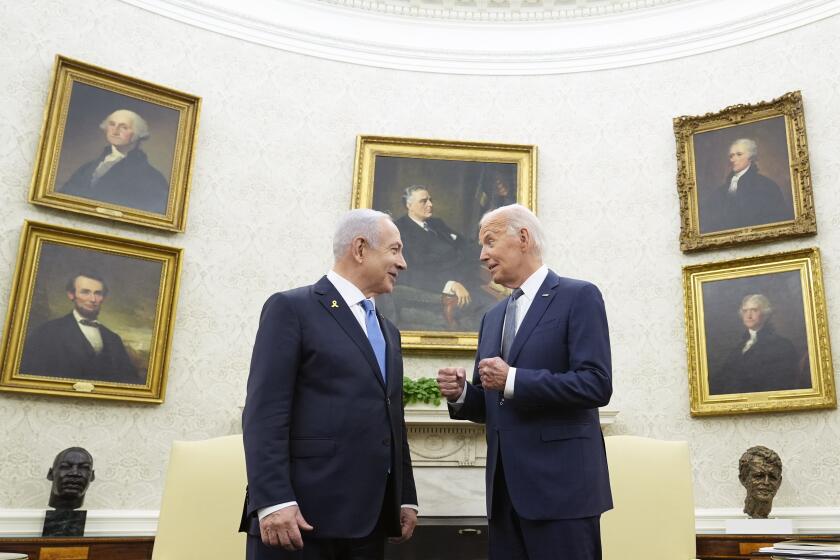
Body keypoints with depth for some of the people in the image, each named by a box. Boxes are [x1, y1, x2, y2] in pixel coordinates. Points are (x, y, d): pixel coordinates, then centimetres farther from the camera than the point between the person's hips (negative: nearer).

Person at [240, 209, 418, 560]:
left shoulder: (388, 332, 21)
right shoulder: (292, 308, -3)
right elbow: (264, 412, -11)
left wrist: (406, 498, 14)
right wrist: (272, 501, -19)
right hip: (303, 513, -7)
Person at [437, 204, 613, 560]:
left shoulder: (578, 296, -4)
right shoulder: (492, 318, 18)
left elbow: (596, 384, -15)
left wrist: (513, 380, -18)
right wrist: (460, 394, -1)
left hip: (561, 485, -6)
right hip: (506, 488, 7)